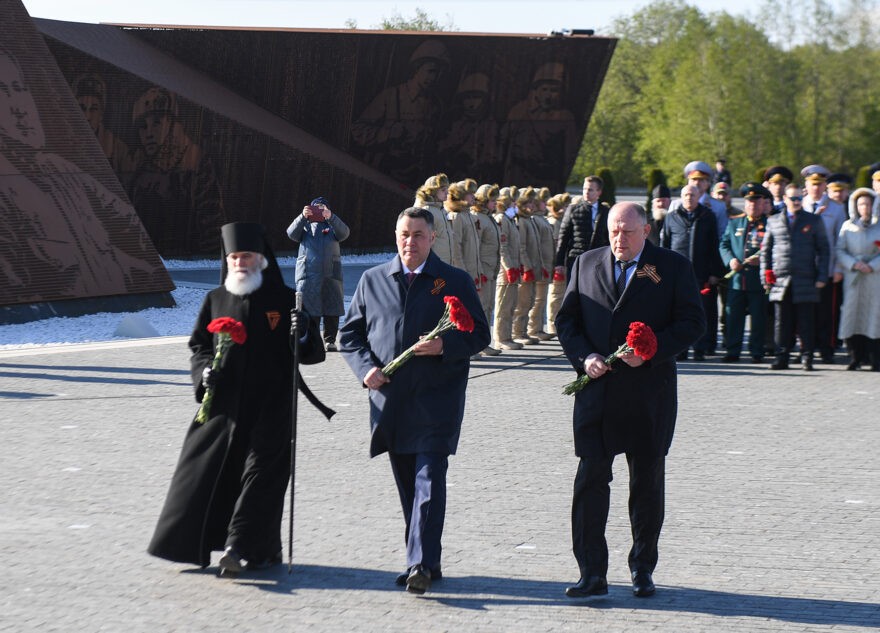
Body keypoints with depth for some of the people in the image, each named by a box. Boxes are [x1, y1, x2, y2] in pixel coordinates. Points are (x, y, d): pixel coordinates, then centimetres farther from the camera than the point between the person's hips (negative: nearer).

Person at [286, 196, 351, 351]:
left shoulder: (332, 226, 16)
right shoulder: (306, 226, 16)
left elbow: (344, 233, -6)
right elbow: (292, 233, -4)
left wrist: (331, 217, -24)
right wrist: (302, 217, -22)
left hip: (331, 273, 1)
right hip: (308, 273, -1)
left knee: (332, 309, -1)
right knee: (309, 309, -5)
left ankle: (330, 340, 6)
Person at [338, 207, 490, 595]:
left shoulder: (455, 281, 3)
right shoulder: (373, 280, 11)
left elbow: (479, 334, 2)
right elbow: (350, 334, 14)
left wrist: (444, 346, -17)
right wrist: (365, 368, -5)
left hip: (437, 400, -4)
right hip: (390, 399, 4)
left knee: (429, 478, -12)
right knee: (407, 484, 9)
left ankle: (422, 563, -16)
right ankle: (424, 561, 18)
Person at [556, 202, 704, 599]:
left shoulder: (673, 267, 1)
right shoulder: (587, 264, 9)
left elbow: (692, 323, -2)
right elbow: (566, 319, 11)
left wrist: (650, 351, -15)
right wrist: (584, 357, -7)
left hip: (649, 393, -2)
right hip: (596, 391, 2)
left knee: (647, 483, 8)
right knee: (590, 479, -3)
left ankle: (643, 569, 21)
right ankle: (592, 573, 1)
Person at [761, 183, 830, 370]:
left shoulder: (814, 221, 10)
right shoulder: (774, 221, 14)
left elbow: (823, 250, 8)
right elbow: (765, 250, 15)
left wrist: (821, 277, -1)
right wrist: (765, 276, 6)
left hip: (805, 282, -1)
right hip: (780, 282, 1)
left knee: (805, 324, -1)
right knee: (782, 323, 1)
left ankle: (807, 359, 5)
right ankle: (782, 358, 6)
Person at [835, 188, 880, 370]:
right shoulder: (848, 226, 11)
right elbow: (840, 250, 6)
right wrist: (853, 264, -10)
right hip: (853, 278, 1)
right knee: (852, 314, -4)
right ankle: (856, 357, 4)